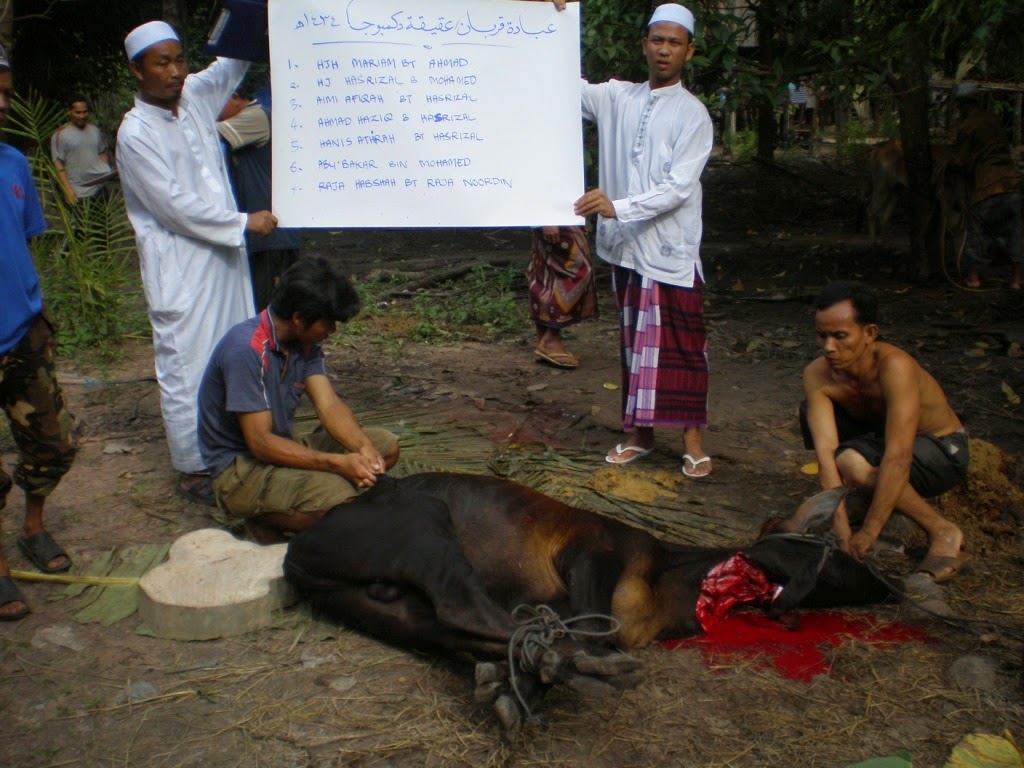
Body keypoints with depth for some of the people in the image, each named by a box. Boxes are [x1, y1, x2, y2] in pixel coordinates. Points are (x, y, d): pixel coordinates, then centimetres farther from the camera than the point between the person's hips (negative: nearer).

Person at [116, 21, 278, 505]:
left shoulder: (194, 97, 7)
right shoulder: (136, 134, -13)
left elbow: (233, 62, 22)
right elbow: (177, 207, -16)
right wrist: (244, 223, -11)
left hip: (224, 256, 7)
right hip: (180, 271, -7)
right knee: (186, 370, -1)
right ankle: (192, 472, 12)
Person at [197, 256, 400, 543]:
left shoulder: (306, 342, 1)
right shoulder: (246, 350, -25)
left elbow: (329, 405, -6)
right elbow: (259, 443, -27)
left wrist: (364, 447, -25)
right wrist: (337, 463, -32)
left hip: (283, 449, 9)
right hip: (240, 469, -9)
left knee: (386, 446, -1)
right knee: (338, 502, -32)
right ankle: (266, 520, -3)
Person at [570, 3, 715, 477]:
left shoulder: (693, 115, -5)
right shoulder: (617, 98, 8)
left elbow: (678, 188, -14)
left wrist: (618, 207, -25)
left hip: (671, 251, -4)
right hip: (624, 245, 4)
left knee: (681, 346, 1)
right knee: (634, 342, 12)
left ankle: (692, 439, 11)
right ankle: (640, 433, 23)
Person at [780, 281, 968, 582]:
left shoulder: (894, 365, -35)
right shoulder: (817, 374, -19)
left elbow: (898, 458, -39)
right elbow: (825, 452, -27)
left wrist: (867, 534, -39)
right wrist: (842, 533, -35)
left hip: (943, 451, -6)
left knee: (853, 462, -31)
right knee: (812, 413, -11)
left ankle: (943, 531, -11)